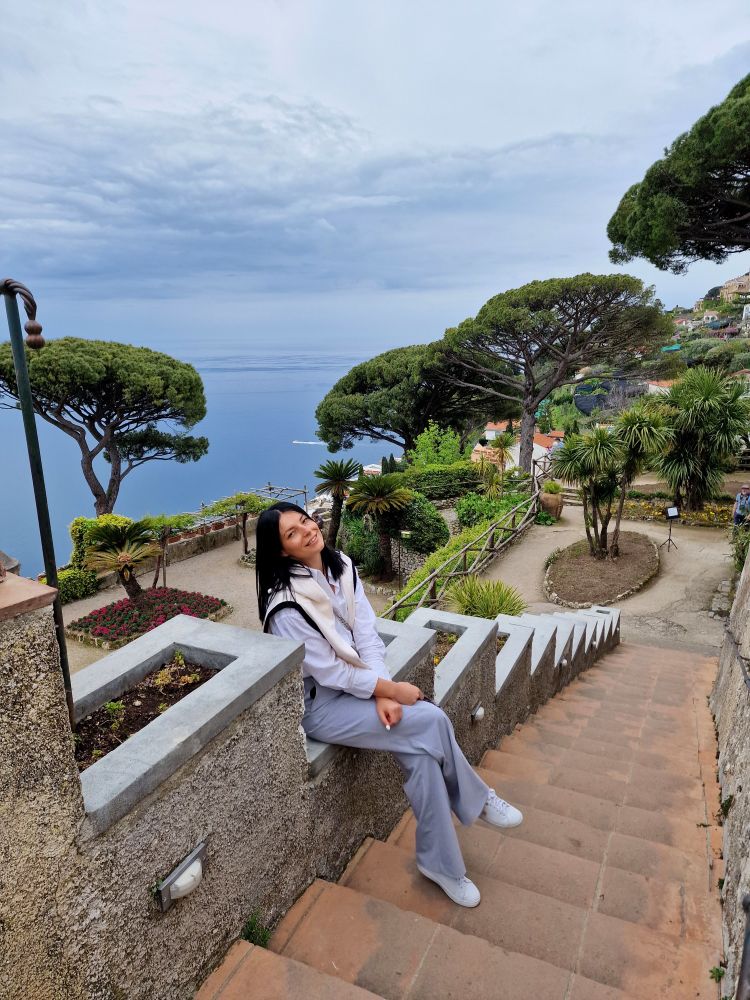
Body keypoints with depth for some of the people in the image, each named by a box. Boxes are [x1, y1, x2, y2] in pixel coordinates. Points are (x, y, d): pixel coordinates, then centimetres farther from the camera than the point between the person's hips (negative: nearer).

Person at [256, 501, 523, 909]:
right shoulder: (287, 608, -24)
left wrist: (382, 693, -16)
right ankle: (476, 800, 9)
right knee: (432, 720, -16)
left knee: (421, 750, -13)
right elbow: (331, 673, -20)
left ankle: (440, 862, 10)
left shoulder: (342, 568, -4)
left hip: (357, 682, 6)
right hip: (320, 705, -6)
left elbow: (368, 635, -5)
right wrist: (392, 690, -14)